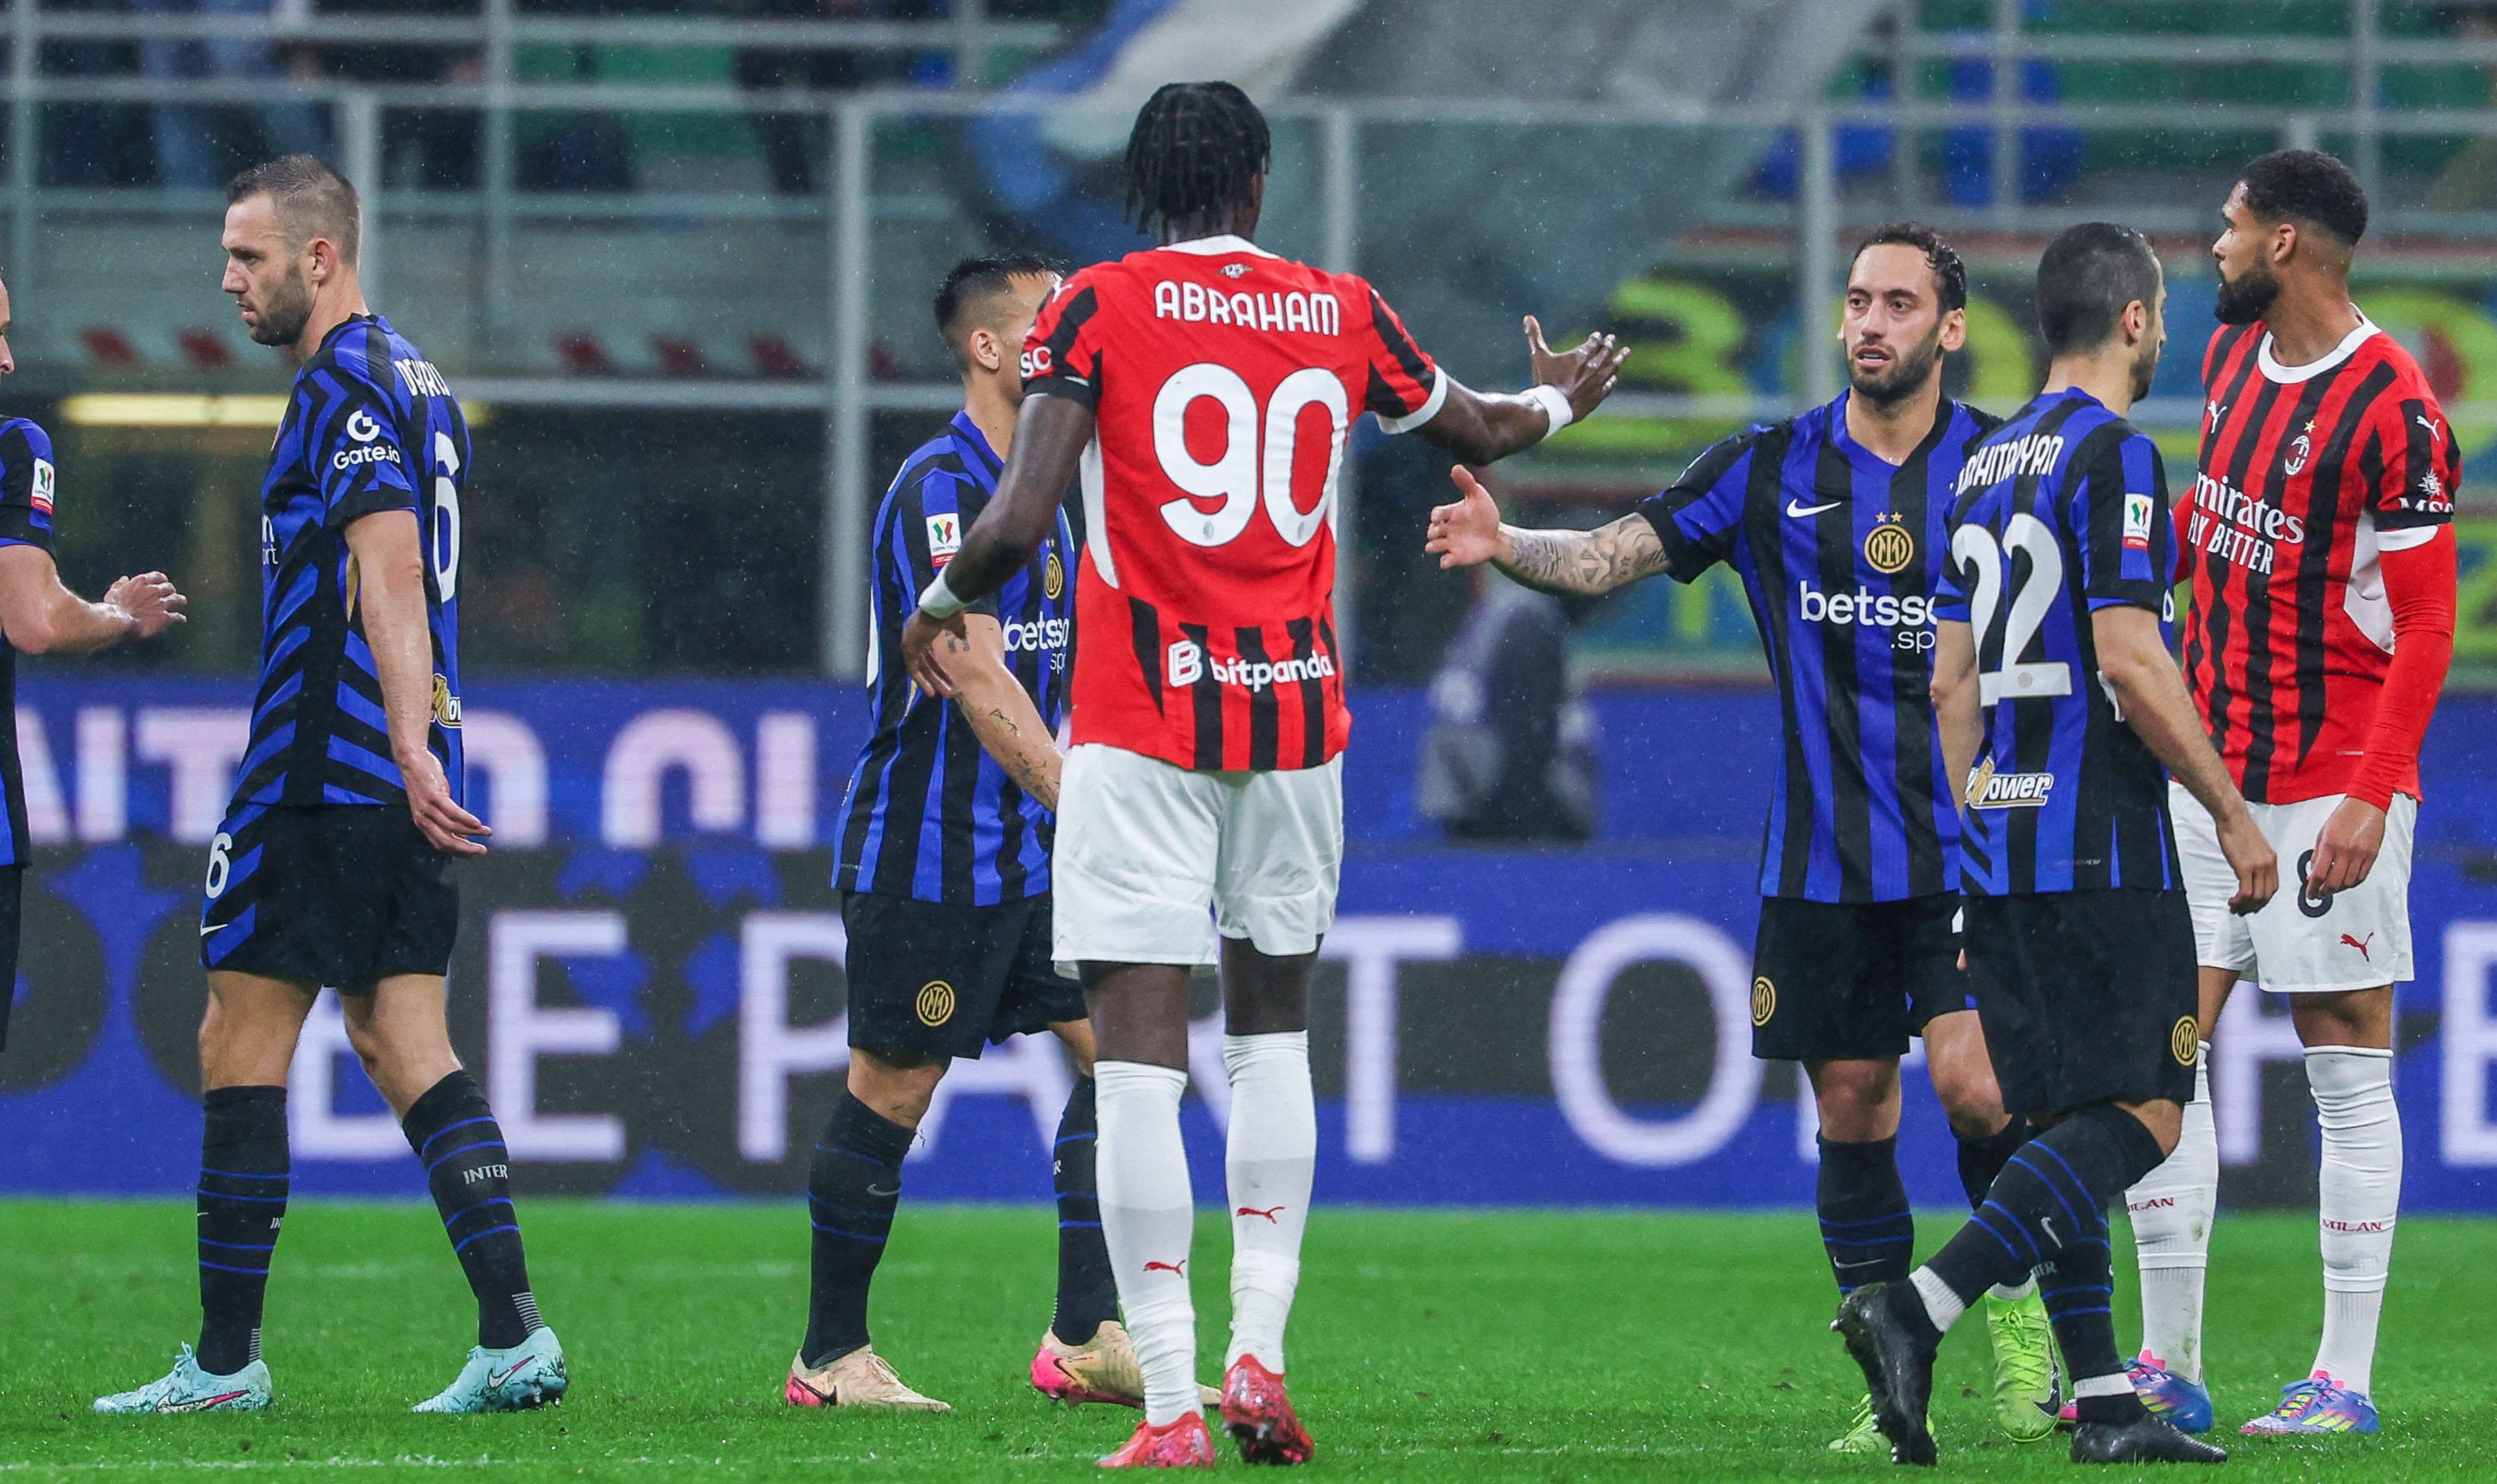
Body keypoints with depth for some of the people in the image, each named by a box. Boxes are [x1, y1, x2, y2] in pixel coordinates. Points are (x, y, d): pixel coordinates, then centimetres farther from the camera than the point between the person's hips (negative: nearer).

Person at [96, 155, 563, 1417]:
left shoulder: (342, 388, -13)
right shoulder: (414, 379, 17)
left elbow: (390, 571, -23)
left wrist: (408, 746, -30)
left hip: (324, 769, -9)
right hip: (401, 786, 9)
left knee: (241, 1047, -2)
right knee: (403, 1042, 7)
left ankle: (226, 1359, 0)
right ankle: (513, 1335, -3)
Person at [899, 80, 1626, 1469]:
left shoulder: (1098, 308, -5)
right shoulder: (1343, 314, 6)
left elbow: (1021, 519, -13)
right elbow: (1480, 430, 25)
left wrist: (939, 607, 8)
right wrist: (1558, 401, 48)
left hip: (1140, 719, -3)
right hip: (1296, 713, 3)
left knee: (1141, 1058, -4)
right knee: (1275, 1031, 19)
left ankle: (1171, 1402, -10)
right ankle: (1261, 1354, 8)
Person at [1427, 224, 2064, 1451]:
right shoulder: (1769, 470, 4)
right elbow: (1614, 554, -2)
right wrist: (1506, 545, -20)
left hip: (1968, 847, -2)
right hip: (1822, 861, 2)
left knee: (1972, 1082, -17)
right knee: (1851, 1108, 3)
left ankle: (2021, 1316, 6)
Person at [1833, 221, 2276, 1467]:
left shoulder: (1989, 465, 16)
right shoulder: (2110, 456, -10)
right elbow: (2128, 662, -17)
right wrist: (2233, 813, -10)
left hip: (2002, 847, 9)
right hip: (2101, 847, -9)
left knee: (2064, 1122, 9)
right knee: (2140, 1115, -9)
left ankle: (2100, 1400, 6)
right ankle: (1917, 1311, -22)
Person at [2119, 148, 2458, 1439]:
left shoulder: (2391, 411, -15)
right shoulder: (2234, 355, 8)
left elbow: (2425, 625, -15)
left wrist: (2370, 797, -20)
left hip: (2332, 787, -7)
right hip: (2210, 770, 8)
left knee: (2347, 1070, -2)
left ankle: (2345, 1380, 3)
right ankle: (2169, 1366, 8)